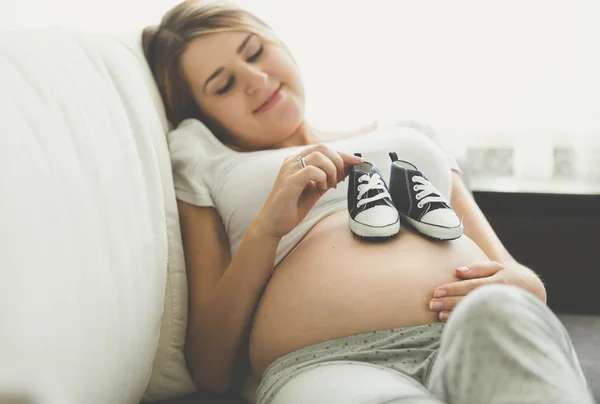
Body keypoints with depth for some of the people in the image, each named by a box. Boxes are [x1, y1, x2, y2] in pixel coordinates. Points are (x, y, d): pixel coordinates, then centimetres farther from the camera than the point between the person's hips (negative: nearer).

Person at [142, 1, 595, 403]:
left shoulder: (406, 134, 32)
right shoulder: (206, 158, 22)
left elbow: (503, 268, 26)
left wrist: (524, 284, 0)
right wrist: (266, 228, -2)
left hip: (471, 340, 5)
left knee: (495, 311, -33)